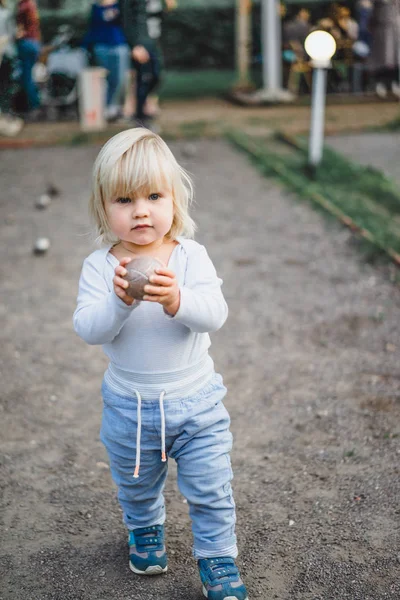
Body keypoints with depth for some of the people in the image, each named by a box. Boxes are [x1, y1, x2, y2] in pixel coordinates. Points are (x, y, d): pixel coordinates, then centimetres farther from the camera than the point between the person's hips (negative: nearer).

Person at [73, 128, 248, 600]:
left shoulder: (191, 256, -14)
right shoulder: (99, 266, -13)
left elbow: (214, 314, -24)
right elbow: (87, 329, -22)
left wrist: (176, 299, -45)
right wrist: (118, 300, -42)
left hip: (195, 401, -1)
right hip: (128, 405, 1)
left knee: (210, 490, 10)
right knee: (136, 485, 25)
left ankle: (217, 558, 32)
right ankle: (145, 530, 55)